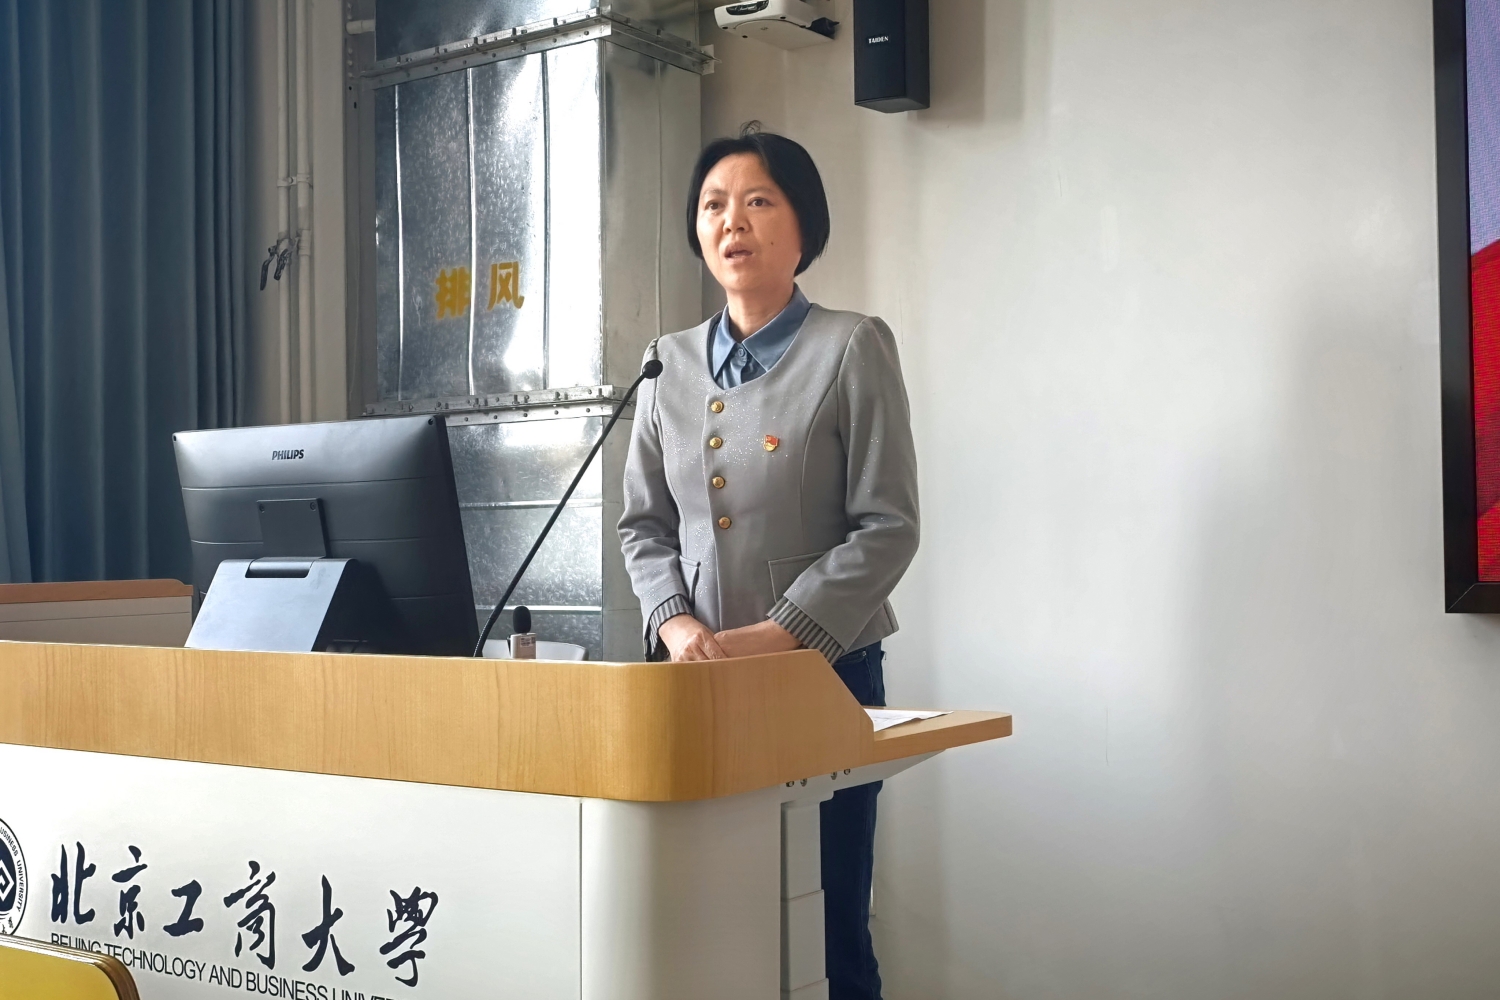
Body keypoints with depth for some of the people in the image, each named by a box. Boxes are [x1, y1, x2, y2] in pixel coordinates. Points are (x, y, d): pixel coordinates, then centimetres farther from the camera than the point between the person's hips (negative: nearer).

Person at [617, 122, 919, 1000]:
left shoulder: (852, 348, -4)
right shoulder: (672, 365, 10)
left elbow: (888, 526, -9)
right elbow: (643, 523, 10)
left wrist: (777, 635, -18)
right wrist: (674, 622, -8)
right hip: (697, 681, 4)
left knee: (824, 926, 5)